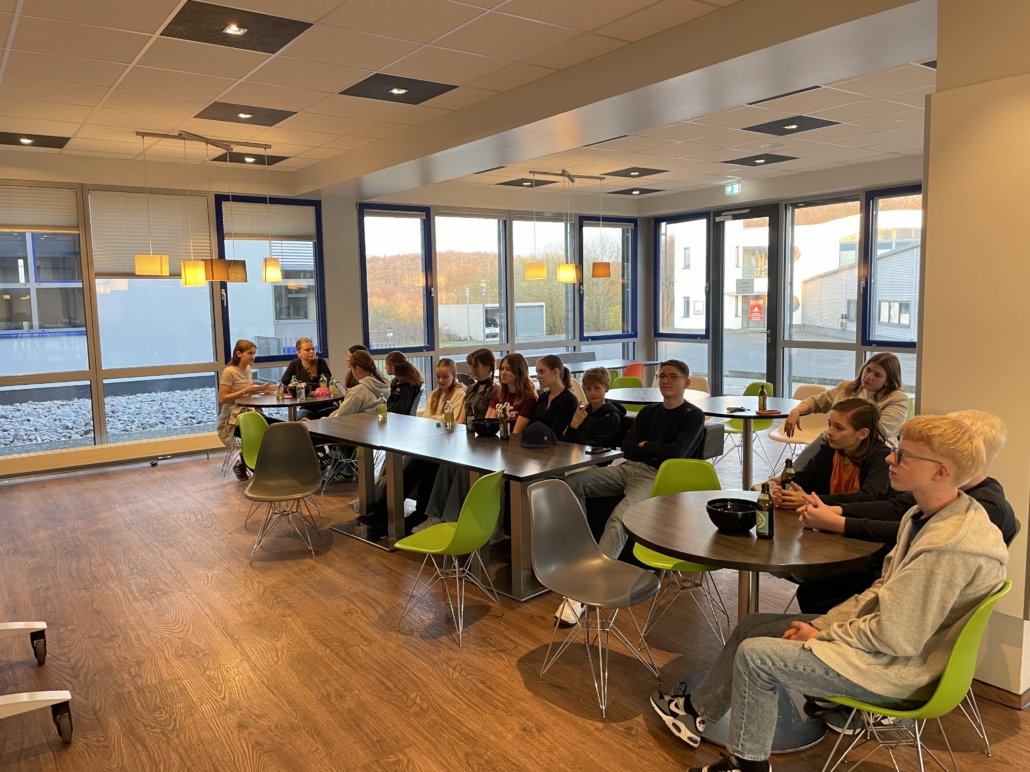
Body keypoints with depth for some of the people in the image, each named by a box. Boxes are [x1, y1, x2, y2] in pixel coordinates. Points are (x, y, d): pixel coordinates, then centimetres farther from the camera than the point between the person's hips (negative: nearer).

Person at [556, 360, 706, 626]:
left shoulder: (693, 416, 7)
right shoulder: (648, 412, 24)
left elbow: (678, 452, -7)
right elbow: (627, 448, 13)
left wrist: (645, 445, 5)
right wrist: (659, 450, -2)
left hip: (658, 478, -7)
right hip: (629, 468, 7)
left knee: (619, 519, -34)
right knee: (573, 482, -14)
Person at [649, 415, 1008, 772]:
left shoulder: (947, 548, -31)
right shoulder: (928, 515, 0)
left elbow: (895, 638, -28)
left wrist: (820, 635, -13)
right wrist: (822, 624, 0)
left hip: (896, 667, -9)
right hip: (882, 634, 9)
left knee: (754, 655, -7)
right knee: (752, 626, 10)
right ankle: (697, 709, 28)